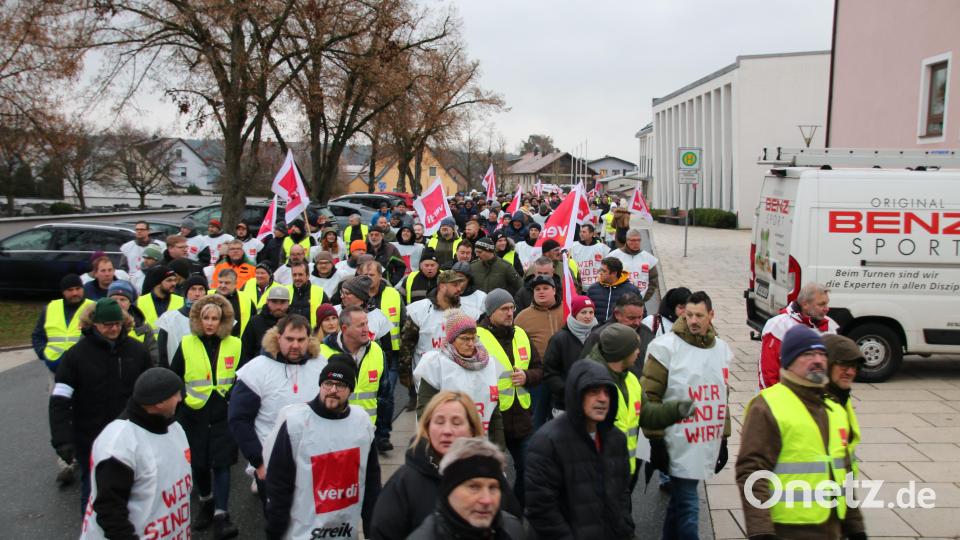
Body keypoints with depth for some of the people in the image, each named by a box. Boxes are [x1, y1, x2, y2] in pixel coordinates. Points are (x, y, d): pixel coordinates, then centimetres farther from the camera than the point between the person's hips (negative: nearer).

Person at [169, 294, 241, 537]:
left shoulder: (235, 345, -1)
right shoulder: (186, 345, -1)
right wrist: (183, 398, -1)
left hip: (224, 415, -1)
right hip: (194, 414, 1)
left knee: (221, 463, -6)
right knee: (198, 462, 12)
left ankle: (221, 515, -3)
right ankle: (206, 503, 35)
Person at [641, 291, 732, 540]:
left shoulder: (722, 349, 10)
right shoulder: (666, 347, -10)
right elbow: (649, 397, -10)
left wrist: (723, 440, 18)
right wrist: (656, 440, -12)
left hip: (707, 444, 6)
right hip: (679, 446, -6)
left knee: (680, 504, 18)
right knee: (688, 507, -4)